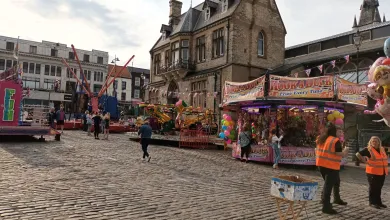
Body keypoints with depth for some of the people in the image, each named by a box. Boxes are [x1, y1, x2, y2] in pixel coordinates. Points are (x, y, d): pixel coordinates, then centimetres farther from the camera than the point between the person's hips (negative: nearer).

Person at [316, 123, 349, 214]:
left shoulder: (320, 139, 8)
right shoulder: (335, 141, -13)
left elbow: (316, 151, 16)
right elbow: (340, 154, -14)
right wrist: (345, 151, 4)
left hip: (321, 164, 7)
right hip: (331, 166, -7)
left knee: (335, 181, 25)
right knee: (328, 185, -4)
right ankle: (326, 206, 0)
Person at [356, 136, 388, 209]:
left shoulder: (382, 149, 10)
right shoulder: (368, 149, -11)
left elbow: (385, 159, 25)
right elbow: (358, 154, -17)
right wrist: (365, 161, -16)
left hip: (382, 173, 6)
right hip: (372, 172, -6)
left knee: (379, 188, 15)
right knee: (373, 188, 2)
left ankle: (378, 202, 26)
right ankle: (372, 202, 12)